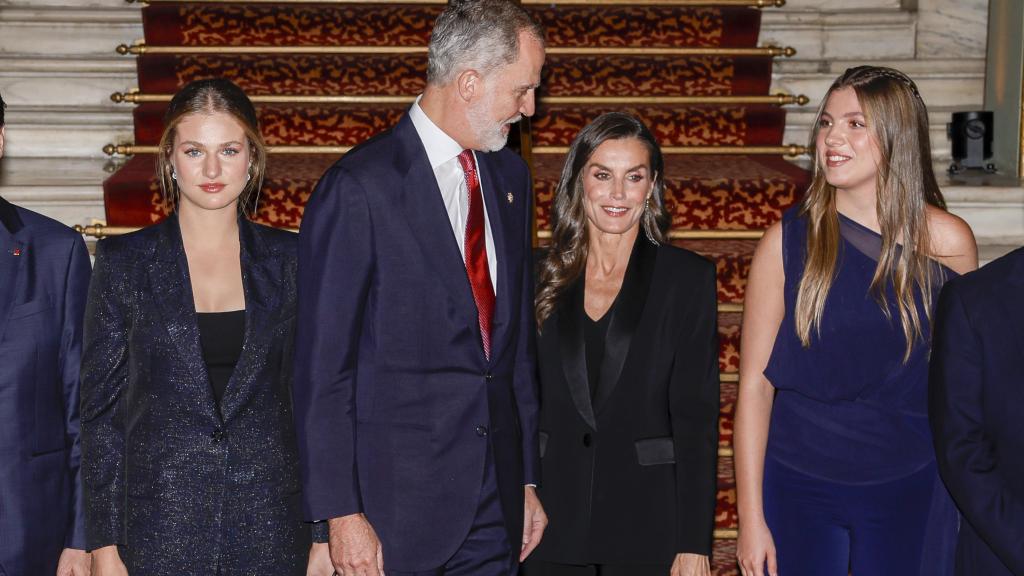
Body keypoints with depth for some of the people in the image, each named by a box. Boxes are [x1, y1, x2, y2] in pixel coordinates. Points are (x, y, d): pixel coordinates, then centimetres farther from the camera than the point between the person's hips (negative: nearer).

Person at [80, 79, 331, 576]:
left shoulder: (288, 259, 4)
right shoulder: (123, 260, 2)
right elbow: (101, 408, 2)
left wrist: (327, 531, 1)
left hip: (271, 528, 1)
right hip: (161, 525, -1)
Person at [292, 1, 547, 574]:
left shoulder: (509, 175, 10)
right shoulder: (359, 188, -13)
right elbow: (322, 366, -11)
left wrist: (527, 477, 14)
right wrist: (341, 513, -12)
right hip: (398, 501, -6)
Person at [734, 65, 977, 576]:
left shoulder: (948, 242, -6)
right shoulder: (787, 241, -7)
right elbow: (755, 381, -6)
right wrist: (751, 516, -7)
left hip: (910, 489, 0)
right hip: (798, 486, 0)